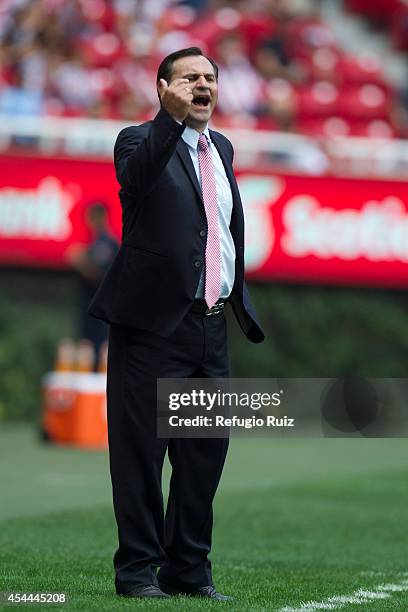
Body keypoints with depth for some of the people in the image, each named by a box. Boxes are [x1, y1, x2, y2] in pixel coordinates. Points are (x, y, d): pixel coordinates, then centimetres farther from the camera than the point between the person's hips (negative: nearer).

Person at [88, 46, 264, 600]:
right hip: (155, 323, -7)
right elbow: (134, 178, -30)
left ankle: (189, 569, 18)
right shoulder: (142, 140, -5)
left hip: (212, 324, 7)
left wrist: (239, 300, 20)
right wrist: (172, 119, -41)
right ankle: (137, 570, 5)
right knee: (141, 450, -2)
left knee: (206, 451, 9)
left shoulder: (221, 148, 16)